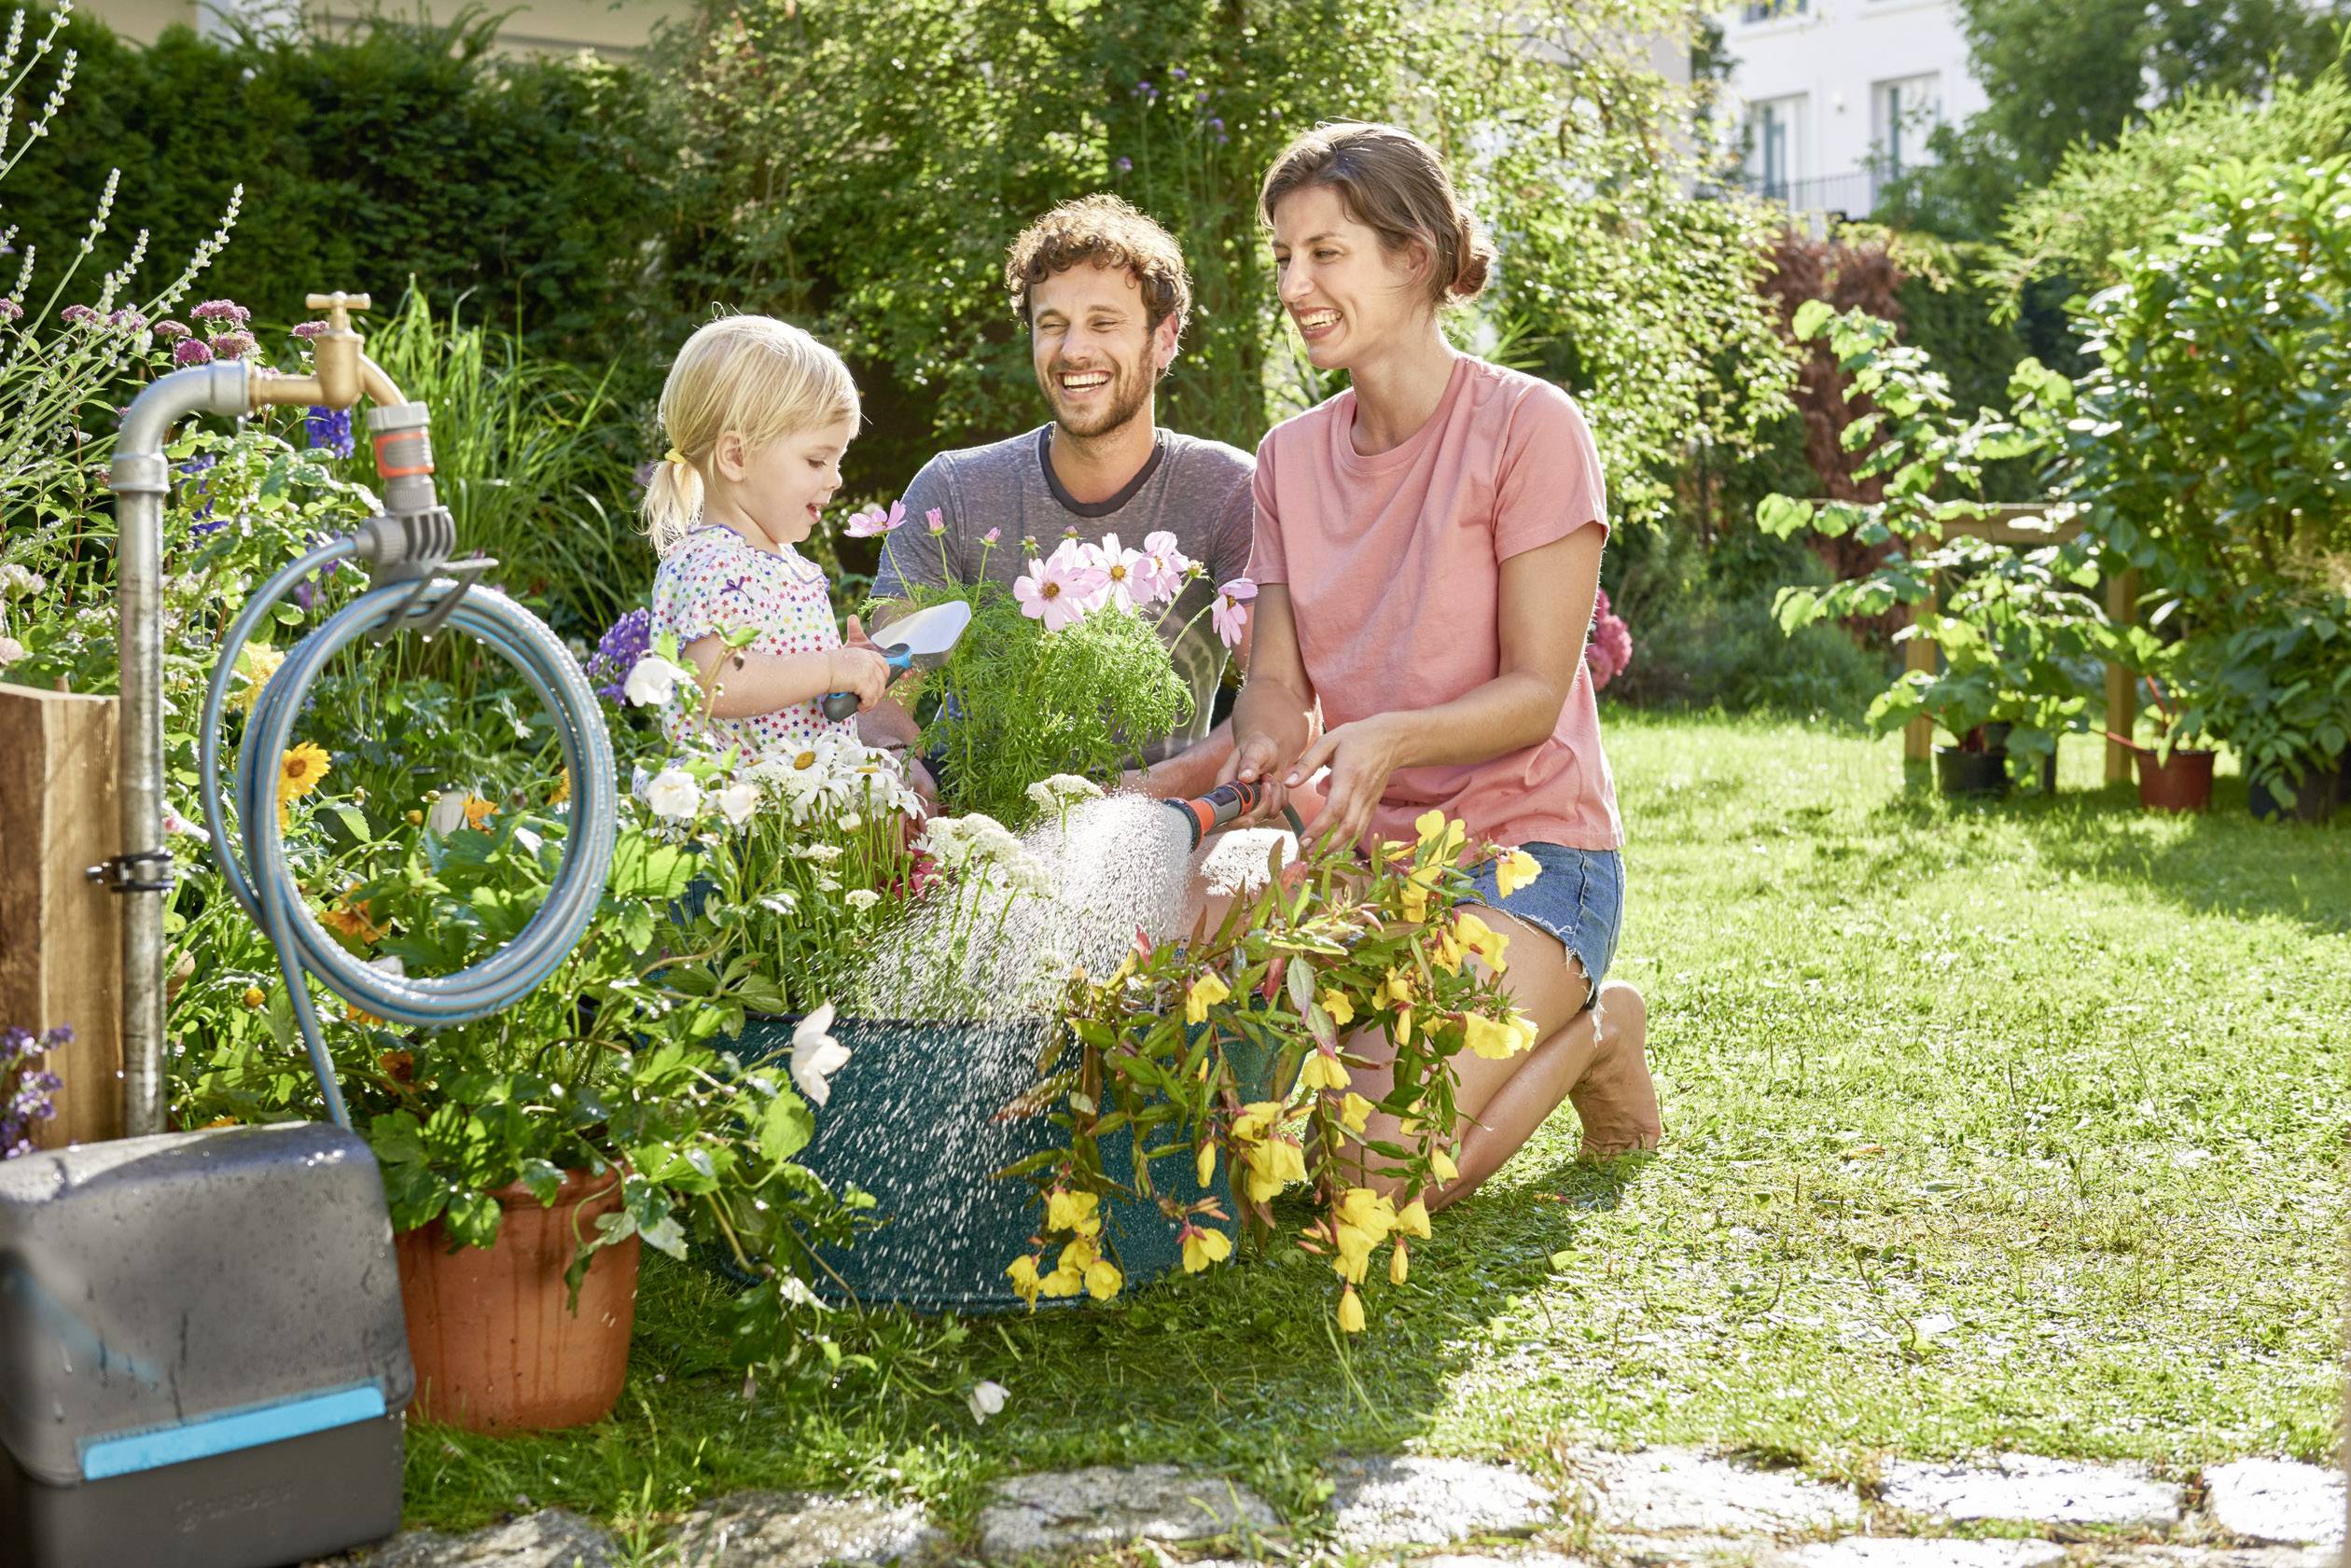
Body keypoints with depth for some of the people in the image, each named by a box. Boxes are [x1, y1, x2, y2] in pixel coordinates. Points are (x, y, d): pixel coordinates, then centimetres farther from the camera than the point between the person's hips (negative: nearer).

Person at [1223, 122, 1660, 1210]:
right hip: (1359, 854, 6)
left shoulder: (1528, 426, -10)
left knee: (1380, 1175, -24)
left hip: (1524, 846, -6)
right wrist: (1266, 749, -21)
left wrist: (1389, 739, -32)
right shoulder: (1291, 455, 9)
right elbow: (1276, 681, 4)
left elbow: (1536, 693, -13)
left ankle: (1586, 1036, 8)